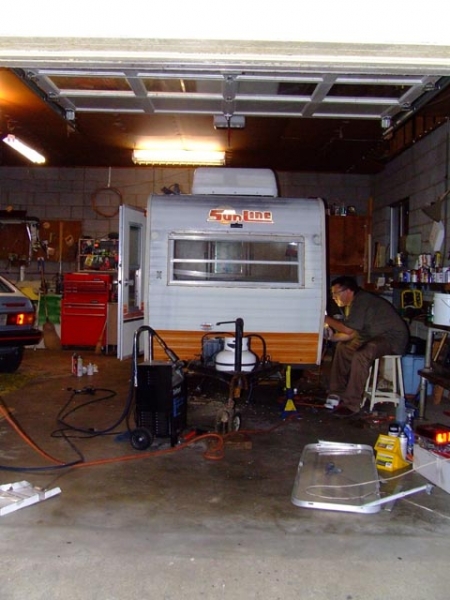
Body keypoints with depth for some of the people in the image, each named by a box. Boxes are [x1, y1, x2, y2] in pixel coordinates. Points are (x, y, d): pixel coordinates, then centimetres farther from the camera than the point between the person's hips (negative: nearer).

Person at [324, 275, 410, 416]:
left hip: (393, 338, -11)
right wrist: (333, 337, -7)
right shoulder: (350, 304, 8)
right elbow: (351, 334, 8)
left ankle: (352, 404, -24)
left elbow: (348, 329, -25)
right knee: (343, 347, 9)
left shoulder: (361, 301, -22)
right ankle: (337, 393, 12)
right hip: (375, 336, 11)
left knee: (360, 355, -31)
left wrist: (327, 319, -14)